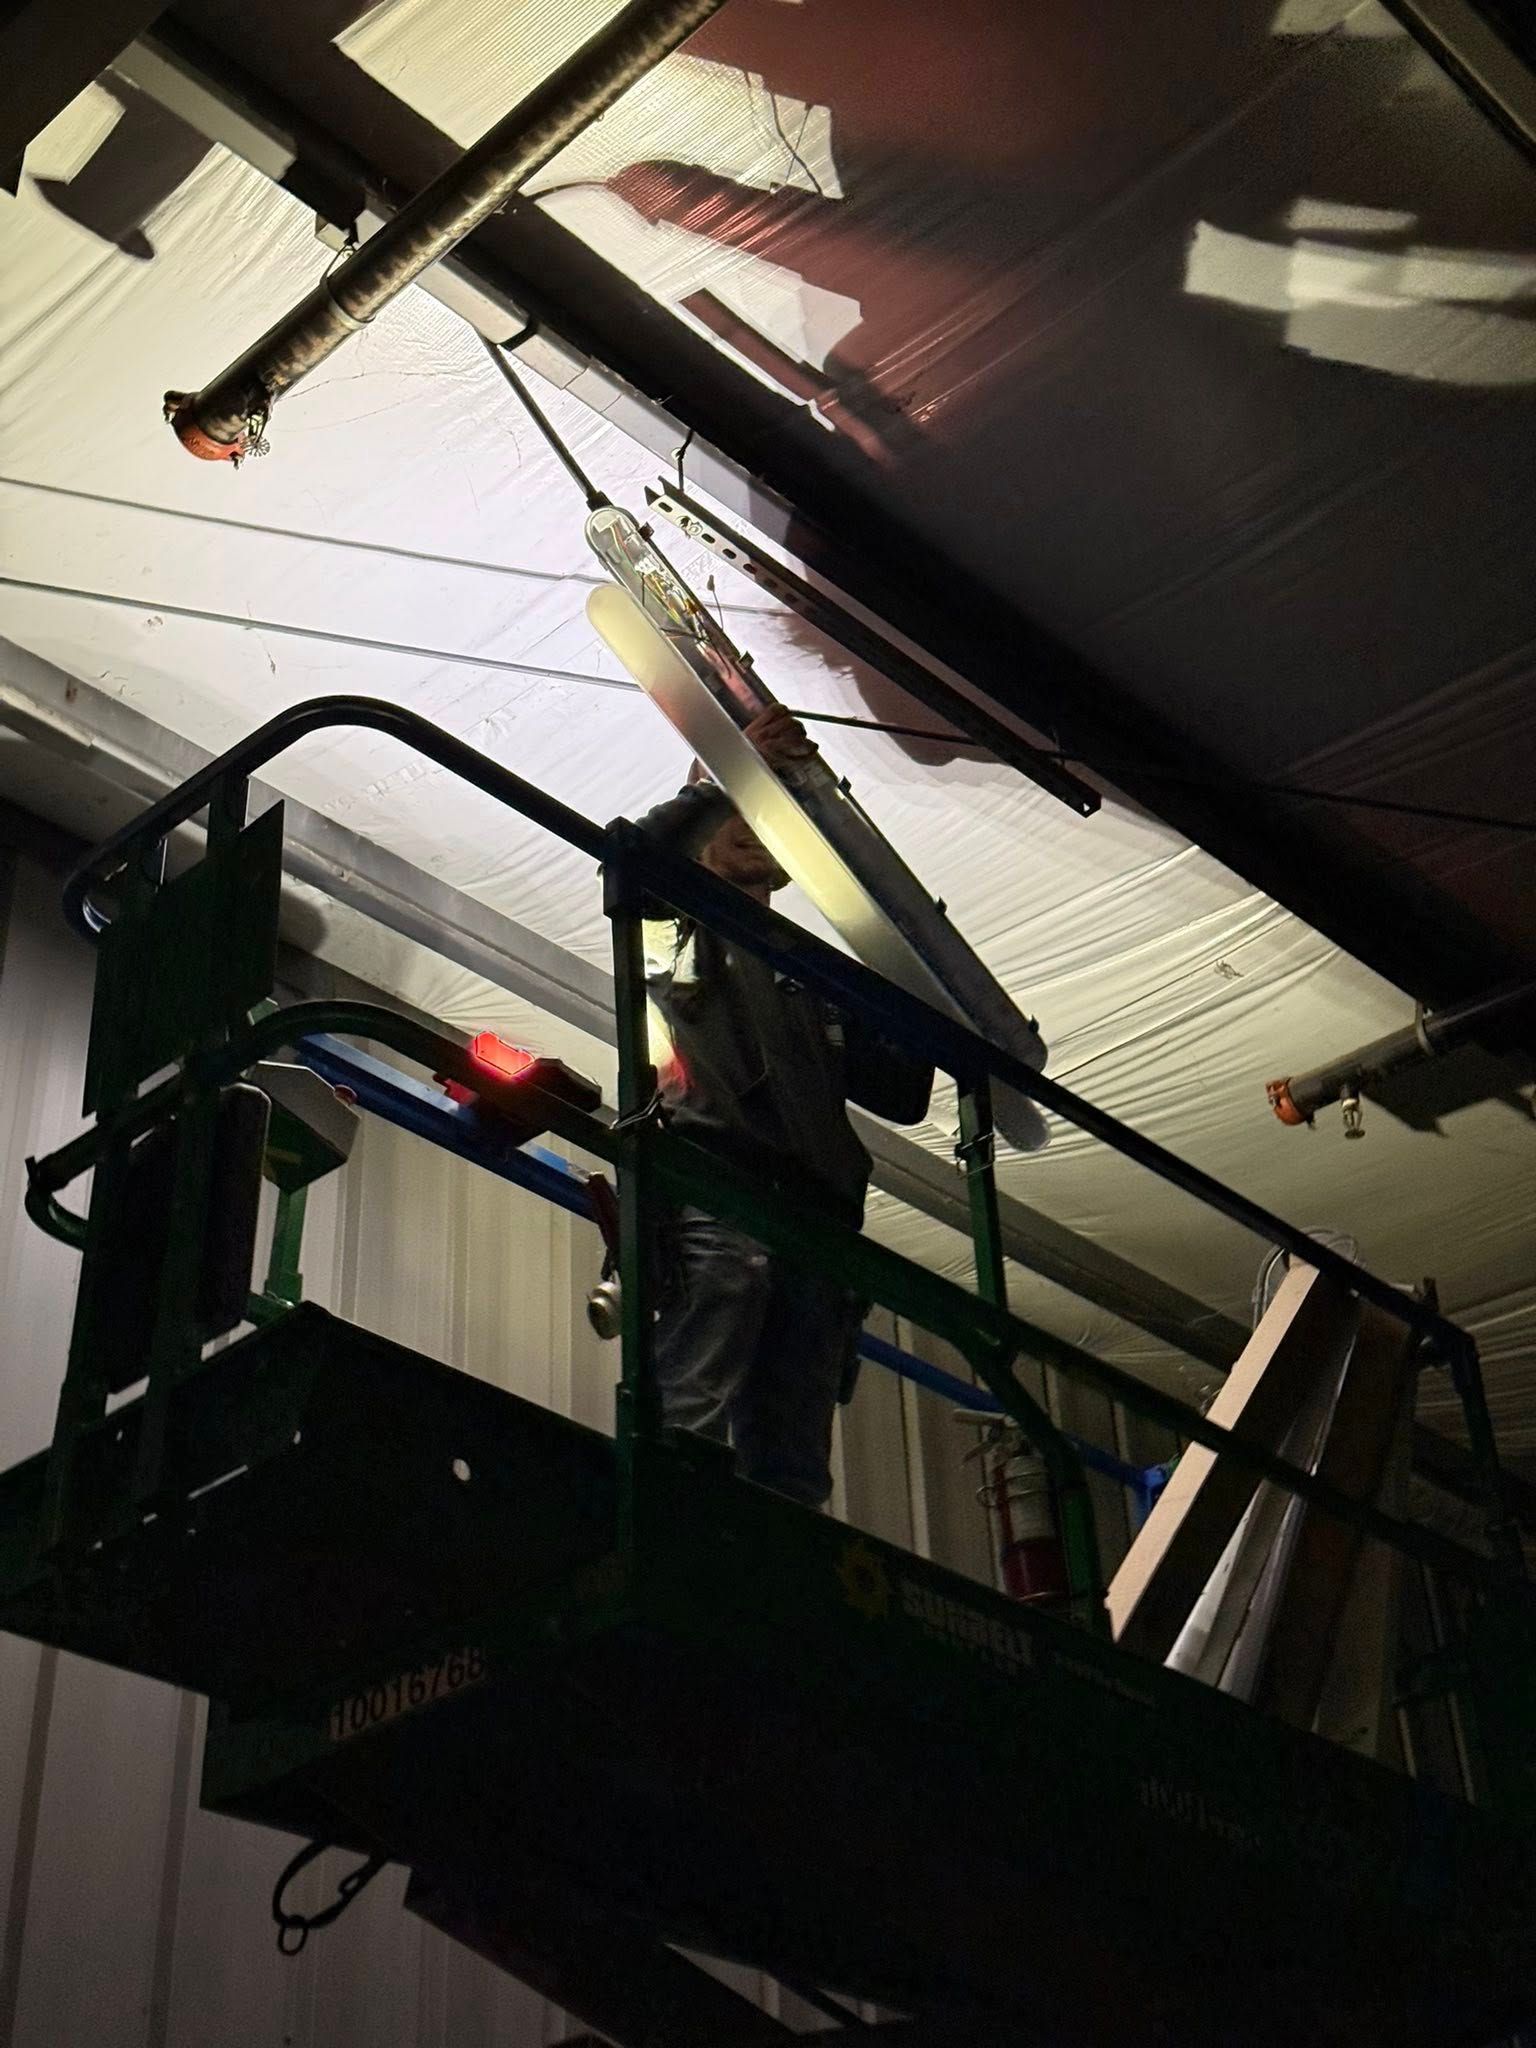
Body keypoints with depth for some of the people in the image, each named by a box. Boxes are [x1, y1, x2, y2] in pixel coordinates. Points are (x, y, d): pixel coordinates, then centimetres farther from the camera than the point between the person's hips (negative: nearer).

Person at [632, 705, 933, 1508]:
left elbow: (901, 1094, 28)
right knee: (688, 1420, -21)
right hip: (715, 1197, -5)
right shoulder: (678, 930, 24)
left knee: (794, 1468, -4)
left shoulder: (810, 977, 35)